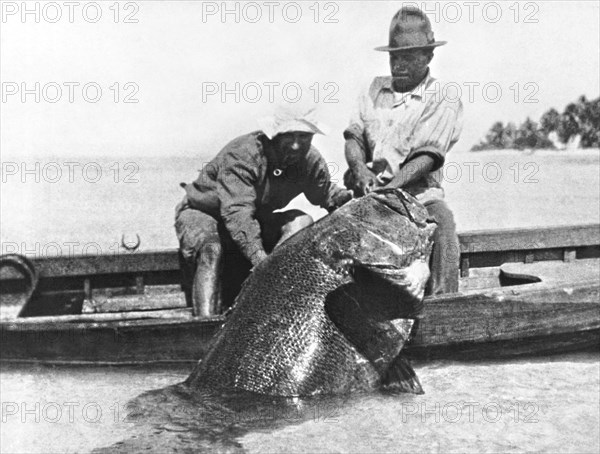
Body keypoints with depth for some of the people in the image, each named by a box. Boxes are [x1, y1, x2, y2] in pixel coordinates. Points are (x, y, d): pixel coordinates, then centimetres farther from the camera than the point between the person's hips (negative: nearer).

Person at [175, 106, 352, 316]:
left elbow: (326, 194, 7)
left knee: (301, 222, -19)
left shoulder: (311, 161, -13)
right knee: (211, 250, -37)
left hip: (256, 221, 5)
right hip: (202, 213, -5)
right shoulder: (241, 155, -34)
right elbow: (237, 212, -45)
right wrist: (259, 257, -57)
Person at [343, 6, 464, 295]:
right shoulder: (375, 89, 19)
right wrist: (359, 168, -13)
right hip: (367, 194, 4)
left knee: (441, 220, -33)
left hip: (416, 193, -3)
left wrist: (388, 187, -23)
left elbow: (427, 157, -9)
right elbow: (354, 136, 11)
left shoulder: (444, 100, 4)